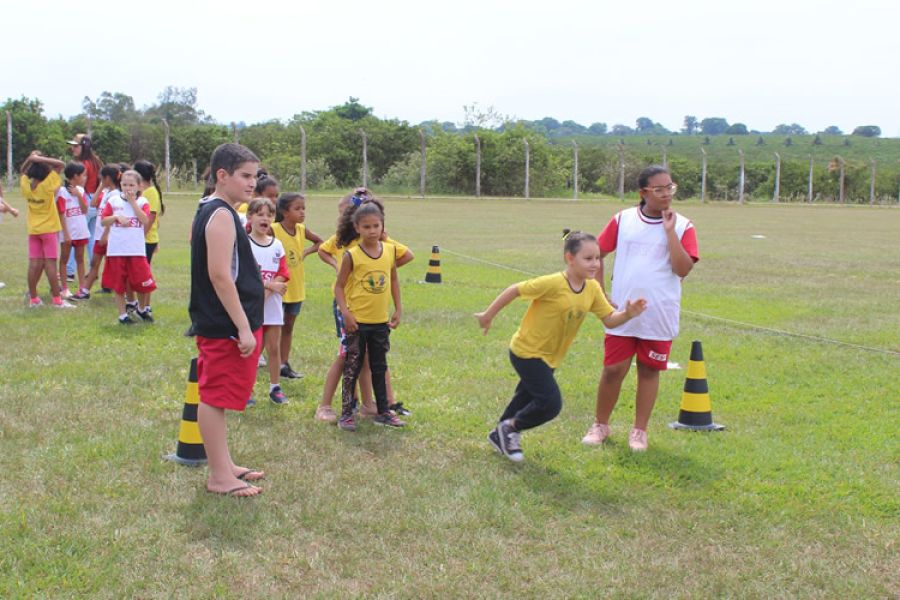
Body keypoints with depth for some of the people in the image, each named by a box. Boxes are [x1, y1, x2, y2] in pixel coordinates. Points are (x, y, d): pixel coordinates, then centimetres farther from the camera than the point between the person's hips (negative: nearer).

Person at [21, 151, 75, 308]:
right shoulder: (47, 185, -17)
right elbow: (61, 164, -16)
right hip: (49, 229, -5)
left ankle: (33, 298, 9)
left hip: (33, 229, 5)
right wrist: (40, 158, -20)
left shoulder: (25, 184, -4)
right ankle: (57, 300, -2)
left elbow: (23, 171, 18)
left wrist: (30, 159, 2)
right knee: (50, 264, -4)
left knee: (34, 264, 6)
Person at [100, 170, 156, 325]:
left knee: (143, 283, 0)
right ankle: (122, 315, 18)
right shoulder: (113, 201, 5)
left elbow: (145, 220, -14)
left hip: (137, 249, -1)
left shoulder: (142, 201, 3)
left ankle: (142, 309, 26)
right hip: (116, 250, 1)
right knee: (119, 285, 7)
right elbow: (103, 221, 4)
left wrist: (132, 201, -13)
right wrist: (117, 217, -12)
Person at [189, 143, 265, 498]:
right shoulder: (221, 216, -17)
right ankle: (219, 476, 6)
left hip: (218, 324, 11)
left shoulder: (210, 212, 14)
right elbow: (219, 275, -23)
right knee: (215, 398, -2)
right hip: (225, 326, -11)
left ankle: (224, 466, 28)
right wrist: (243, 327, -22)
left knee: (215, 397, 17)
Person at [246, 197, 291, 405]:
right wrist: (271, 285, -17)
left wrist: (266, 293, -14)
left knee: (274, 348, 8)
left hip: (273, 305, 4)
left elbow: (282, 276, 0)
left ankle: (275, 387, 18)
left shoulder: (277, 245, 6)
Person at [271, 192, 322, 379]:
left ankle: (285, 364, 22)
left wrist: (306, 252, -2)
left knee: (288, 326, 14)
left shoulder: (301, 230, 0)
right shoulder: (273, 230, -16)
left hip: (296, 287, 6)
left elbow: (319, 242, 15)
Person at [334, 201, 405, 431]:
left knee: (379, 368, 16)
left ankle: (383, 411, 26)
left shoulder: (390, 250, 0)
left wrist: (398, 309, 10)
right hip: (357, 321, -4)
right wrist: (345, 312, -17)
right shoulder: (352, 255, -12)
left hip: (381, 321, 4)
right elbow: (339, 286, -7)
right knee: (352, 369, 4)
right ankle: (346, 414, 14)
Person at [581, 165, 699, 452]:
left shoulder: (682, 226, -2)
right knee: (613, 369, 3)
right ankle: (600, 425, 22)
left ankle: (639, 431, 22)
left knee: (649, 371, 8)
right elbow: (597, 254, 8)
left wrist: (669, 232, -16)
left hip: (660, 317, 0)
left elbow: (683, 269, -13)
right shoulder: (623, 220, 0)